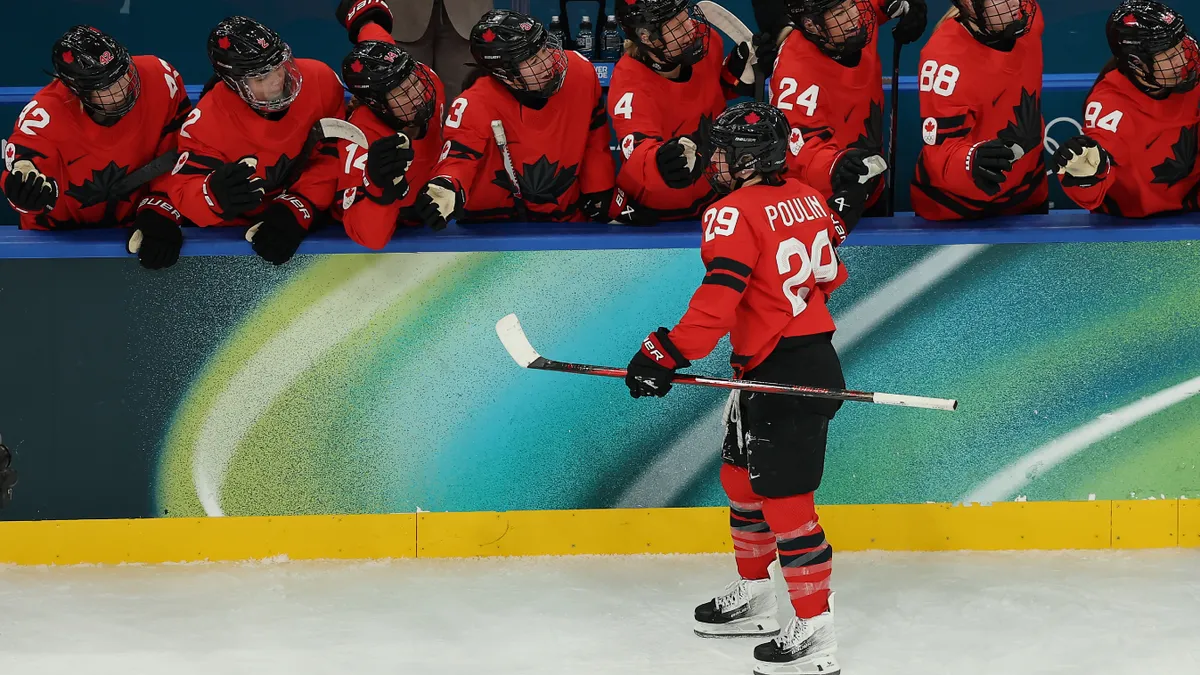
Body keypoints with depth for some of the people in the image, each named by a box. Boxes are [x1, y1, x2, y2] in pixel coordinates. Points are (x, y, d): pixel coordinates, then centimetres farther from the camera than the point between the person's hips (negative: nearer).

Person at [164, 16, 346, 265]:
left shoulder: (320, 81, -16)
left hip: (315, 219, 1)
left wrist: (298, 209, -20)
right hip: (239, 235, -1)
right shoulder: (207, 122, -20)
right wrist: (216, 194, -43)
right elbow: (183, 192, -19)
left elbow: (332, 156, -8)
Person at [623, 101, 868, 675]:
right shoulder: (807, 198, 8)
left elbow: (719, 296, -27)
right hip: (814, 357, 10)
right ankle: (753, 597, 36)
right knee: (741, 476, 22)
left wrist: (667, 353, -28)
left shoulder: (734, 213, -17)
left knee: (784, 496, -7)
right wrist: (835, 222, 33)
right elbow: (828, 276, 18)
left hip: (785, 377, -10)